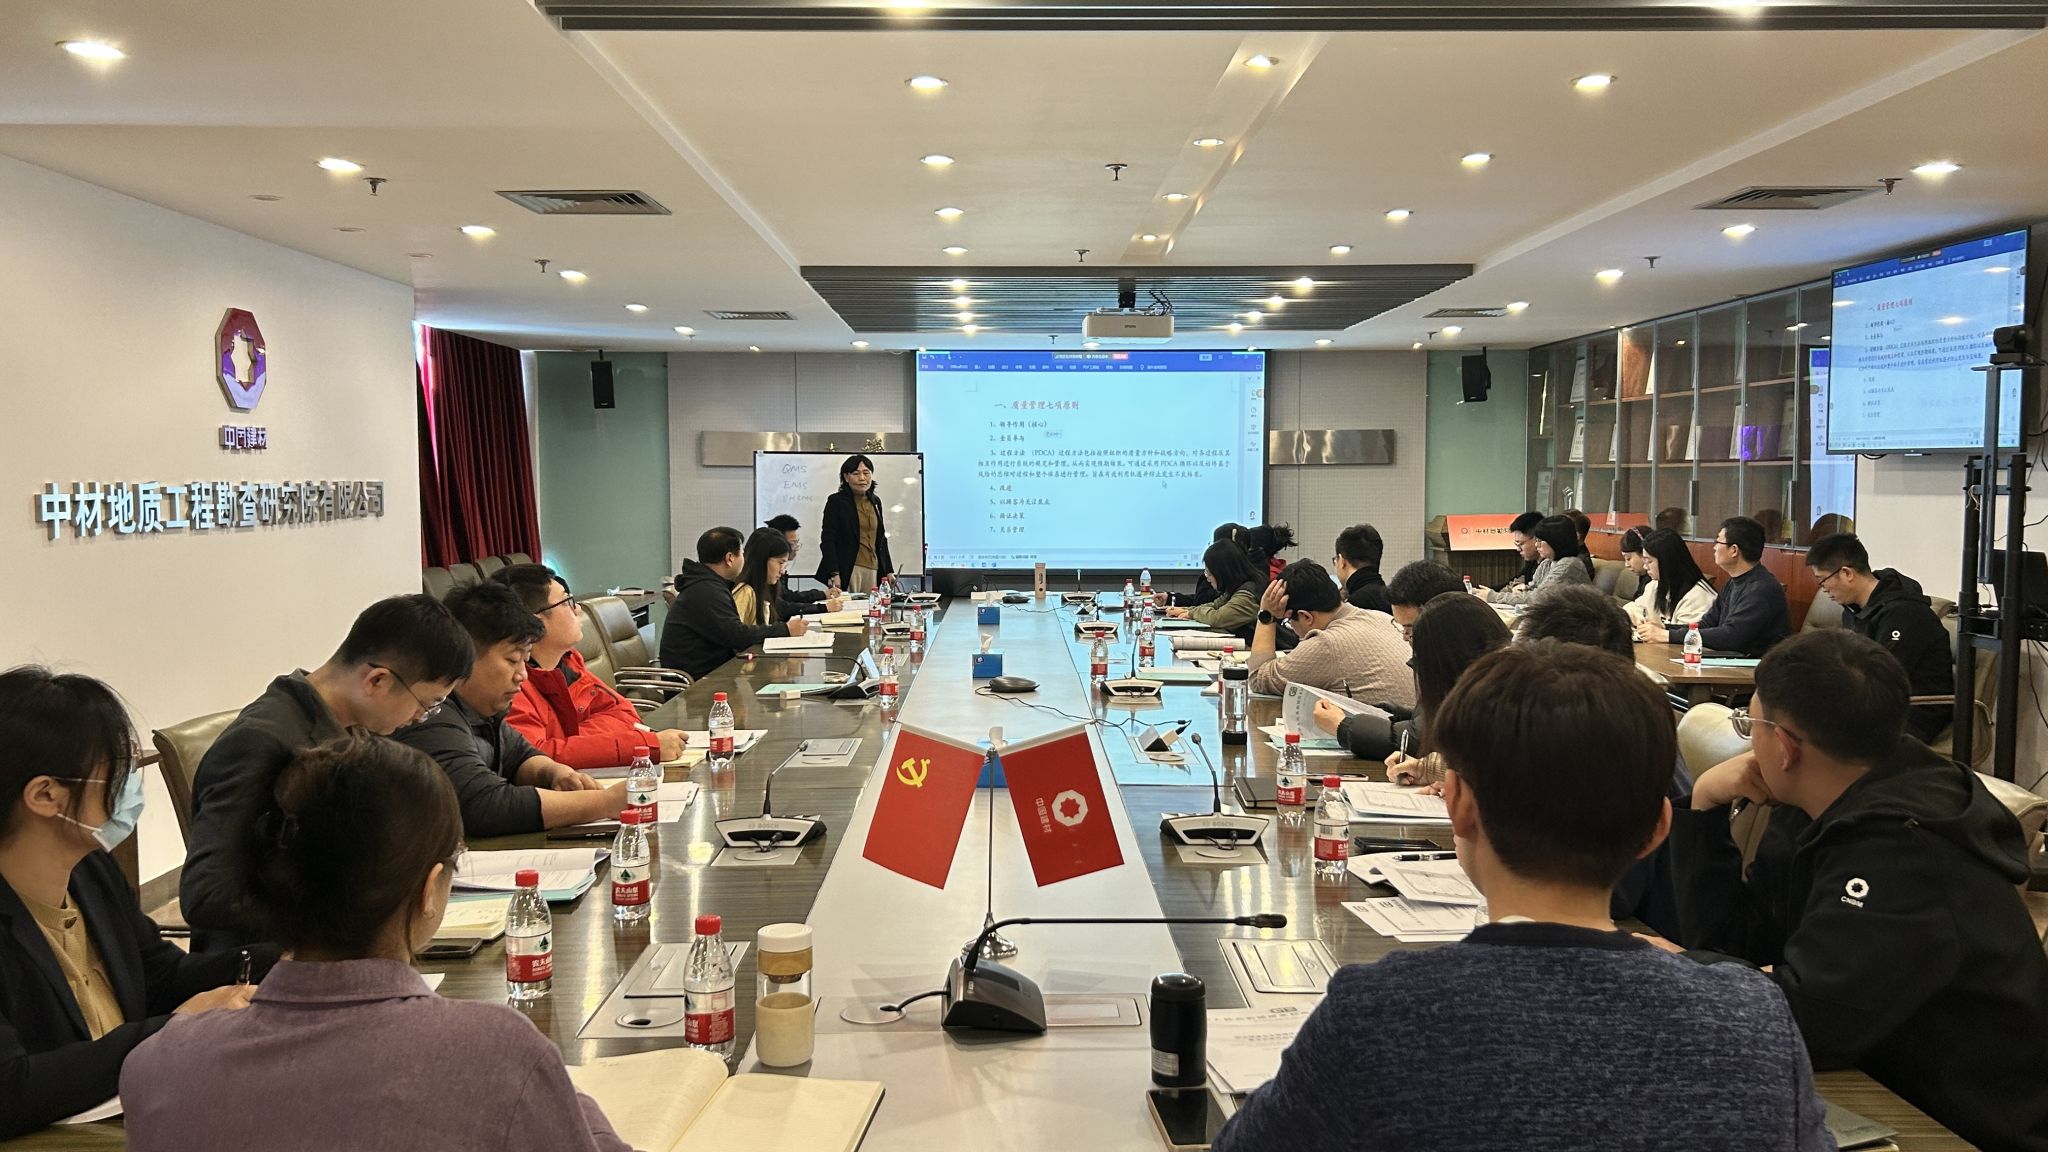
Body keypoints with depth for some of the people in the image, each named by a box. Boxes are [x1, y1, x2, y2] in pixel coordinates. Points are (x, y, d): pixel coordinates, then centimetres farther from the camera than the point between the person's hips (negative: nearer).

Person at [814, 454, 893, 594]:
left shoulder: (875, 502, 16)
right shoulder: (836, 501, -1)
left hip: (873, 570, 5)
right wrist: (834, 574, -15)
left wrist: (889, 570, 16)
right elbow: (828, 540, -6)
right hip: (848, 571, -5)